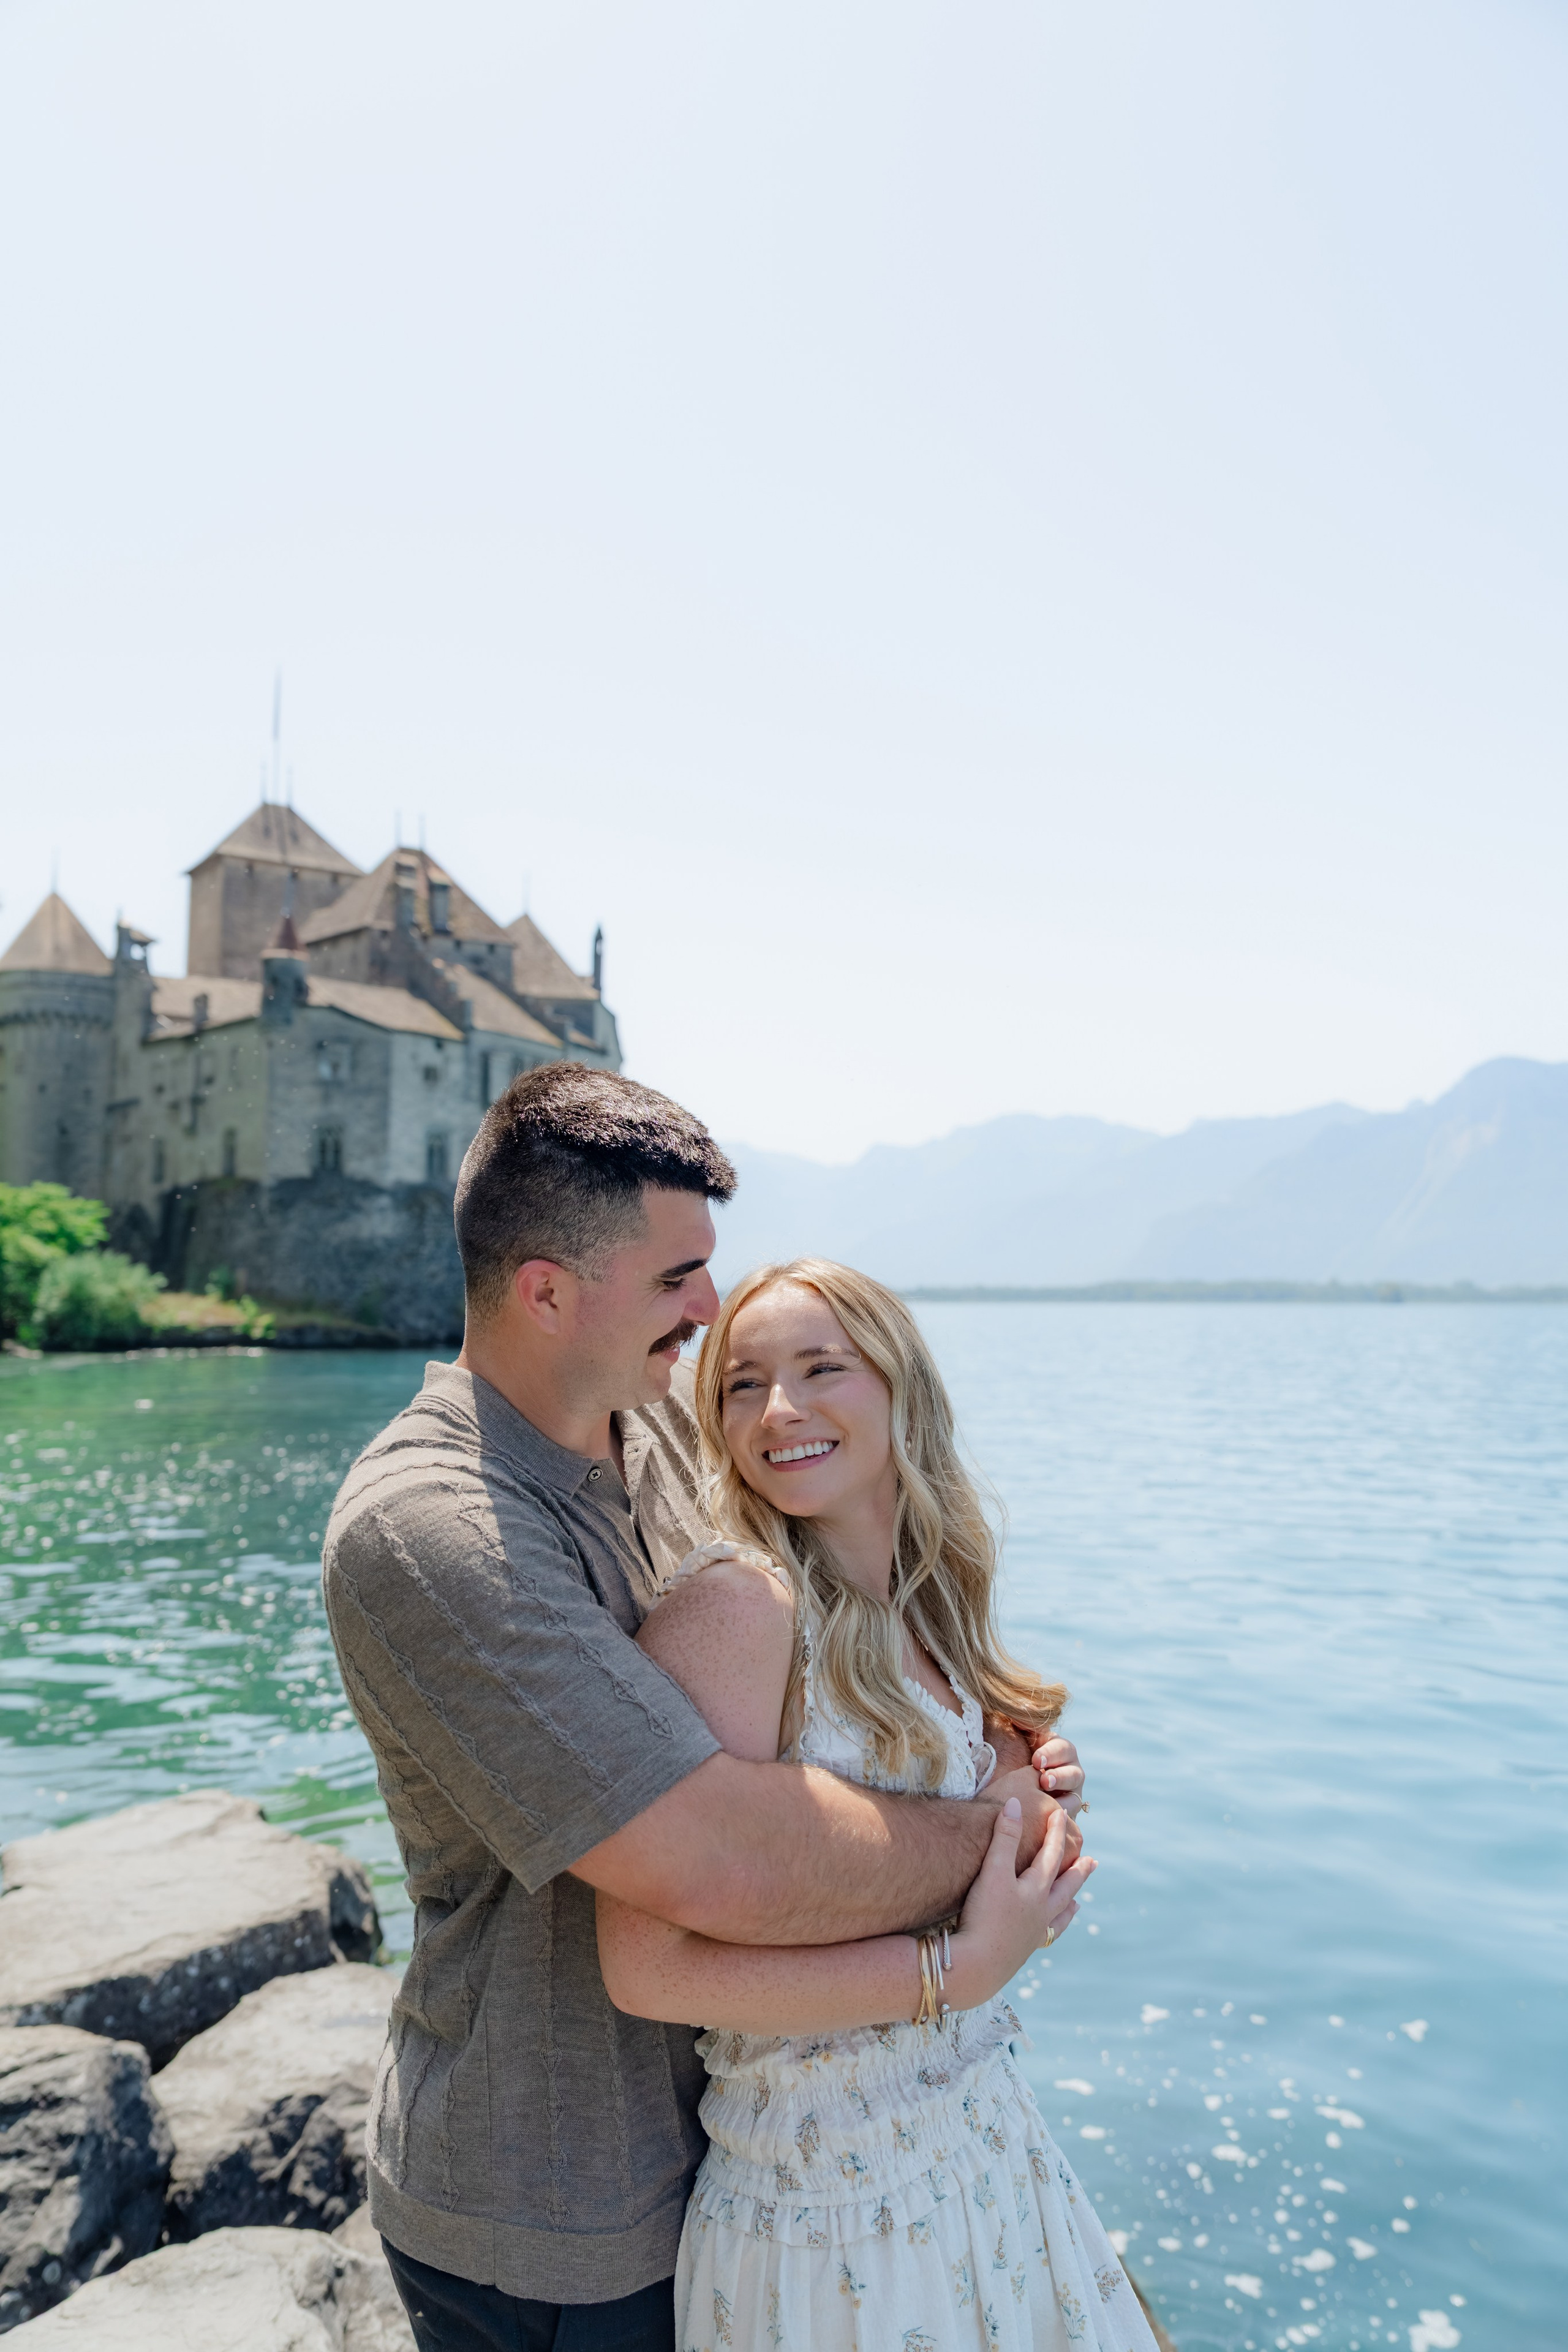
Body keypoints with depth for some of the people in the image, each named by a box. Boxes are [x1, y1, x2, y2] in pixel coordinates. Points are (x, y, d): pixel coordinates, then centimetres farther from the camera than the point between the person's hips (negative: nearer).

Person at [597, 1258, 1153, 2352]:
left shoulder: (920, 1608, 1)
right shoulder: (738, 1601, -23)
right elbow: (652, 1966, -26)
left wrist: (1030, 1794, -3)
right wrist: (958, 1968, -22)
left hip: (989, 2139, 7)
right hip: (830, 2209, -7)